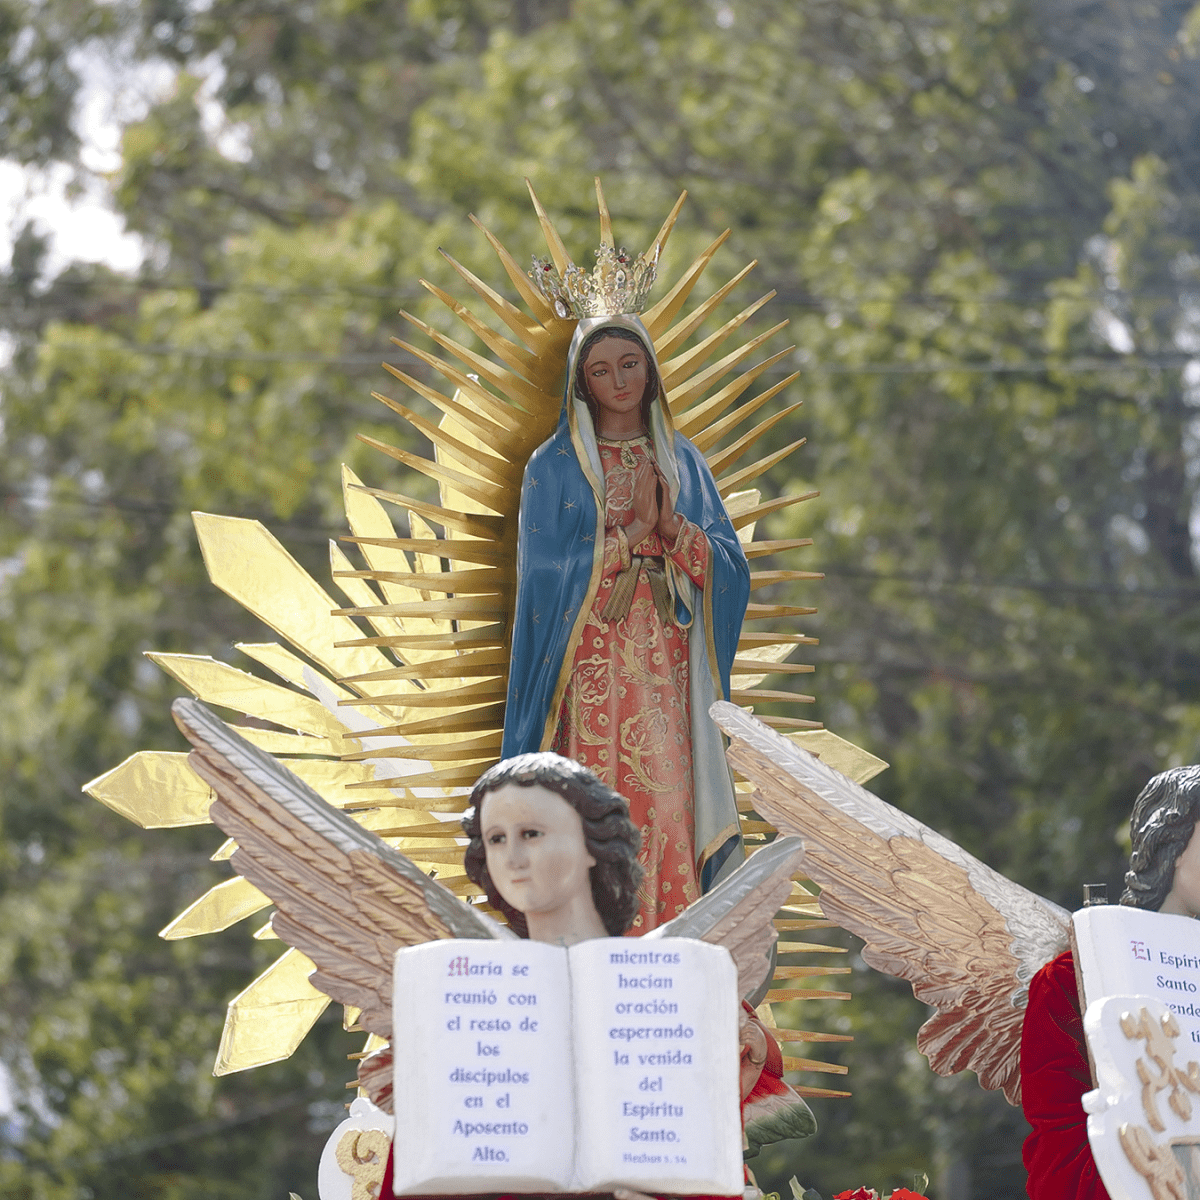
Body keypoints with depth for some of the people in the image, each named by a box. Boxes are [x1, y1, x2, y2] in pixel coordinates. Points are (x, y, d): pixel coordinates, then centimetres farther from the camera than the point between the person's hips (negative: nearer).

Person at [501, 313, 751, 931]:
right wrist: (634, 531, -10)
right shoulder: (555, 465, 5)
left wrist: (672, 525, -11)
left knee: (668, 810, -5)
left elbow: (728, 568, 6)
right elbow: (547, 571, -5)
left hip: (668, 667, 3)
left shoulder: (682, 462, 14)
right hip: (591, 665, -3)